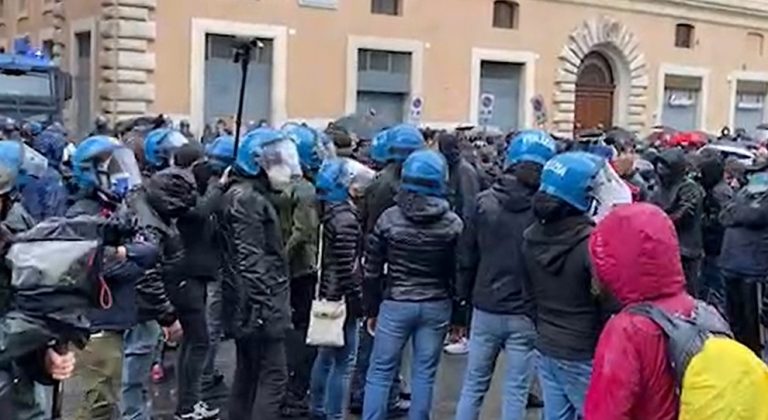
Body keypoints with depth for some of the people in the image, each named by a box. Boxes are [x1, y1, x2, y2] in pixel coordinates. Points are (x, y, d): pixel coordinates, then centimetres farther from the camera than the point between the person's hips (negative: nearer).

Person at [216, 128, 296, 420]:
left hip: (246, 307, 10)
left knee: (247, 374, 17)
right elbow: (251, 261, -22)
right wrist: (266, 307, -23)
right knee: (273, 377, -6)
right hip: (258, 307, -10)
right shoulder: (247, 200, -16)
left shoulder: (248, 196, 16)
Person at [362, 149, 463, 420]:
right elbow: (458, 272, -2)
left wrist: (371, 309, 7)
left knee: (380, 372, 8)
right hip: (436, 306, 1)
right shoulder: (453, 224, -5)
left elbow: (372, 270, -2)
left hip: (395, 304, -1)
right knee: (424, 373, 11)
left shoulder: (389, 218, -6)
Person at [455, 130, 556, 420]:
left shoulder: (484, 203, -4)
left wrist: (464, 298, 10)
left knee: (473, 386, 15)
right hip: (526, 314, -2)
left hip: (486, 309, 2)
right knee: (516, 392, 8)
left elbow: (467, 259, 0)